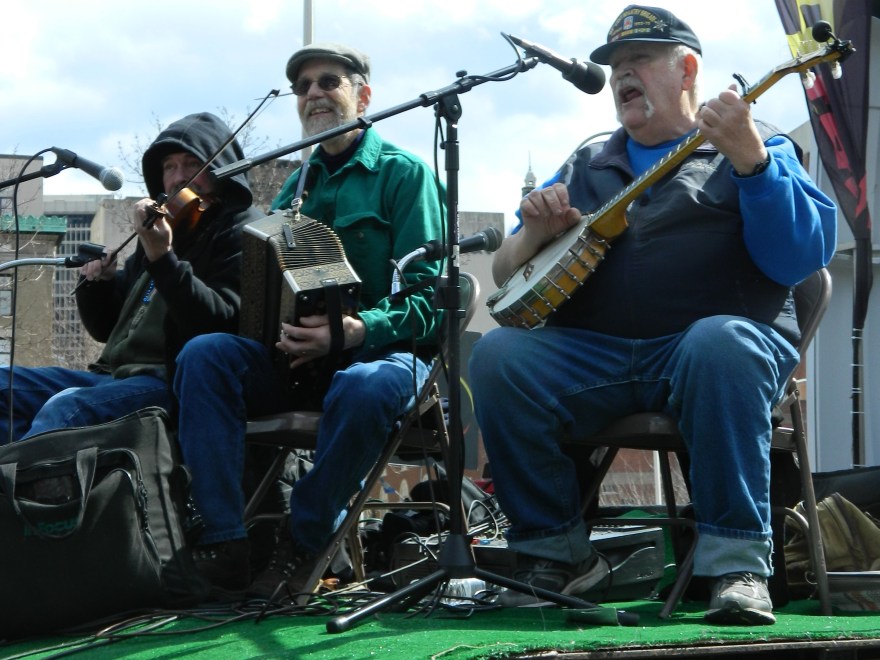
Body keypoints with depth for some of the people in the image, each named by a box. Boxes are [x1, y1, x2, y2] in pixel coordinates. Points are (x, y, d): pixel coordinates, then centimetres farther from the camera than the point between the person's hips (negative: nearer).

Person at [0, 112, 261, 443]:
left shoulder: (242, 232, -1)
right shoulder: (164, 229, 24)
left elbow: (221, 324, -19)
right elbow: (106, 328, 28)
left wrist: (163, 259, -26)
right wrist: (97, 282, 6)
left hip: (174, 383, -9)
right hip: (115, 375, 9)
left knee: (66, 407, -33)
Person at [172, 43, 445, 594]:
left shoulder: (403, 174, 2)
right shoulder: (296, 186, 20)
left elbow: (423, 292, -9)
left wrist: (357, 329, -27)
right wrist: (278, 330, -7)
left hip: (386, 347, -5)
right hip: (297, 357, 5)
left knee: (365, 388, -40)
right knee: (204, 355, -22)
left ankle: (304, 544, -22)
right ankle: (224, 544, -29)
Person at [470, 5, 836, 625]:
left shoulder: (756, 148, 12)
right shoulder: (585, 168, 24)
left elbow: (799, 259, -6)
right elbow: (506, 274, 21)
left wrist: (750, 158, -17)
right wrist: (535, 235, 0)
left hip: (719, 340, -4)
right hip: (593, 356, 4)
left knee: (719, 345, -38)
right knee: (498, 356, -24)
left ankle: (738, 563, -30)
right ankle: (558, 553, -11)